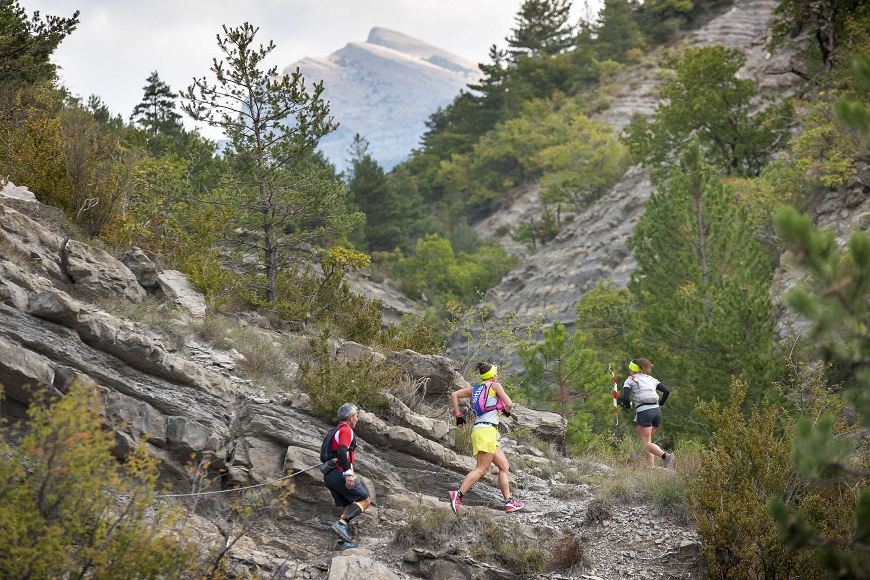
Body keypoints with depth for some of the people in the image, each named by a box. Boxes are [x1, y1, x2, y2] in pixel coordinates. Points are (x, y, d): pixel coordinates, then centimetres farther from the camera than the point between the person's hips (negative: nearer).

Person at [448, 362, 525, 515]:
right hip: (487, 430, -8)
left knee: (504, 466, 12)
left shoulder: (475, 389, 20)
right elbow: (509, 403, -7)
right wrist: (507, 411, 16)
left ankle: (509, 502, 10)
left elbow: (454, 395, 16)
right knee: (482, 469, -16)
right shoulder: (495, 386, 1)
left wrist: (458, 416, 15)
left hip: (478, 429, 8)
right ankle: (458, 494, -29)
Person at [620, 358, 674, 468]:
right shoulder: (650, 379, 19)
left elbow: (625, 397, -8)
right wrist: (660, 404, 24)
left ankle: (665, 456, -29)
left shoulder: (630, 380, 5)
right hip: (657, 411, 6)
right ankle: (652, 466, 3)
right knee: (643, 439, 16)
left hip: (644, 412, -6)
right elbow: (667, 391, 12)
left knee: (647, 443, -4)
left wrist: (627, 407, 11)